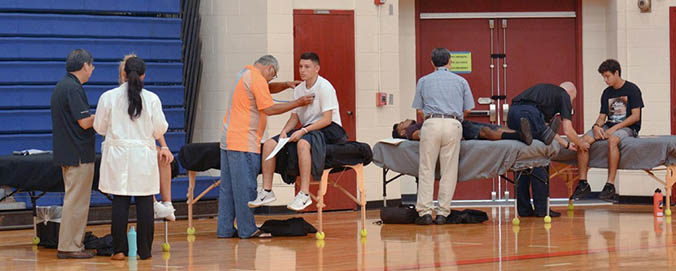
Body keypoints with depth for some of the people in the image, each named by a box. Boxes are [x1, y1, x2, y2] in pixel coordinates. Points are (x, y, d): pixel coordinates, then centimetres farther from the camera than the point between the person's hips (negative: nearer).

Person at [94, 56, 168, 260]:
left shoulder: (108, 97, -4)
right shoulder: (152, 99, -6)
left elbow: (100, 127, 3)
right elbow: (159, 130, -1)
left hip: (118, 155, 1)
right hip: (144, 156, -1)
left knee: (120, 203, 5)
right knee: (144, 203, 4)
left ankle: (119, 249, 5)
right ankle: (144, 250, 6)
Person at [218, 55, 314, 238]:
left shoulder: (245, 74, 20)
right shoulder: (257, 79, -11)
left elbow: (267, 89, 33)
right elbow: (269, 109, -14)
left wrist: (286, 85, 16)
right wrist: (298, 103, -9)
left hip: (228, 140, 10)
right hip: (243, 142, -10)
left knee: (228, 187, 9)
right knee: (245, 187, -6)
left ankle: (225, 229, 11)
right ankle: (247, 229, -3)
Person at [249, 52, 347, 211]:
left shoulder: (324, 87, -12)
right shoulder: (298, 90, 11)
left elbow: (327, 119, -18)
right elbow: (295, 117, 14)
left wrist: (303, 131, -25)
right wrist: (285, 131, -7)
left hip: (328, 129, -8)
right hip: (307, 129, 8)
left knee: (303, 143, -40)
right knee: (269, 144, -8)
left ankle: (304, 194, -42)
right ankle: (267, 191, -9)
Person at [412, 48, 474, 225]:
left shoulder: (424, 81, 15)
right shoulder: (460, 81, 16)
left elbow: (419, 108, 15)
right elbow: (467, 109, 17)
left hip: (431, 124, 0)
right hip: (453, 124, 0)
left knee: (426, 170, 0)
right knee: (449, 171, 3)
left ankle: (425, 212, -8)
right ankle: (442, 213, 1)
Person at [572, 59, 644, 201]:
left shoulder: (632, 89, -4)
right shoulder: (607, 93, 15)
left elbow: (635, 116, -10)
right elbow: (602, 116, 14)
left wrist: (615, 128, -18)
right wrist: (596, 126, -10)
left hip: (628, 127, -6)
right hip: (609, 126, 6)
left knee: (612, 140, -40)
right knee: (584, 140, -20)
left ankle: (610, 185, -40)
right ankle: (583, 183, -19)